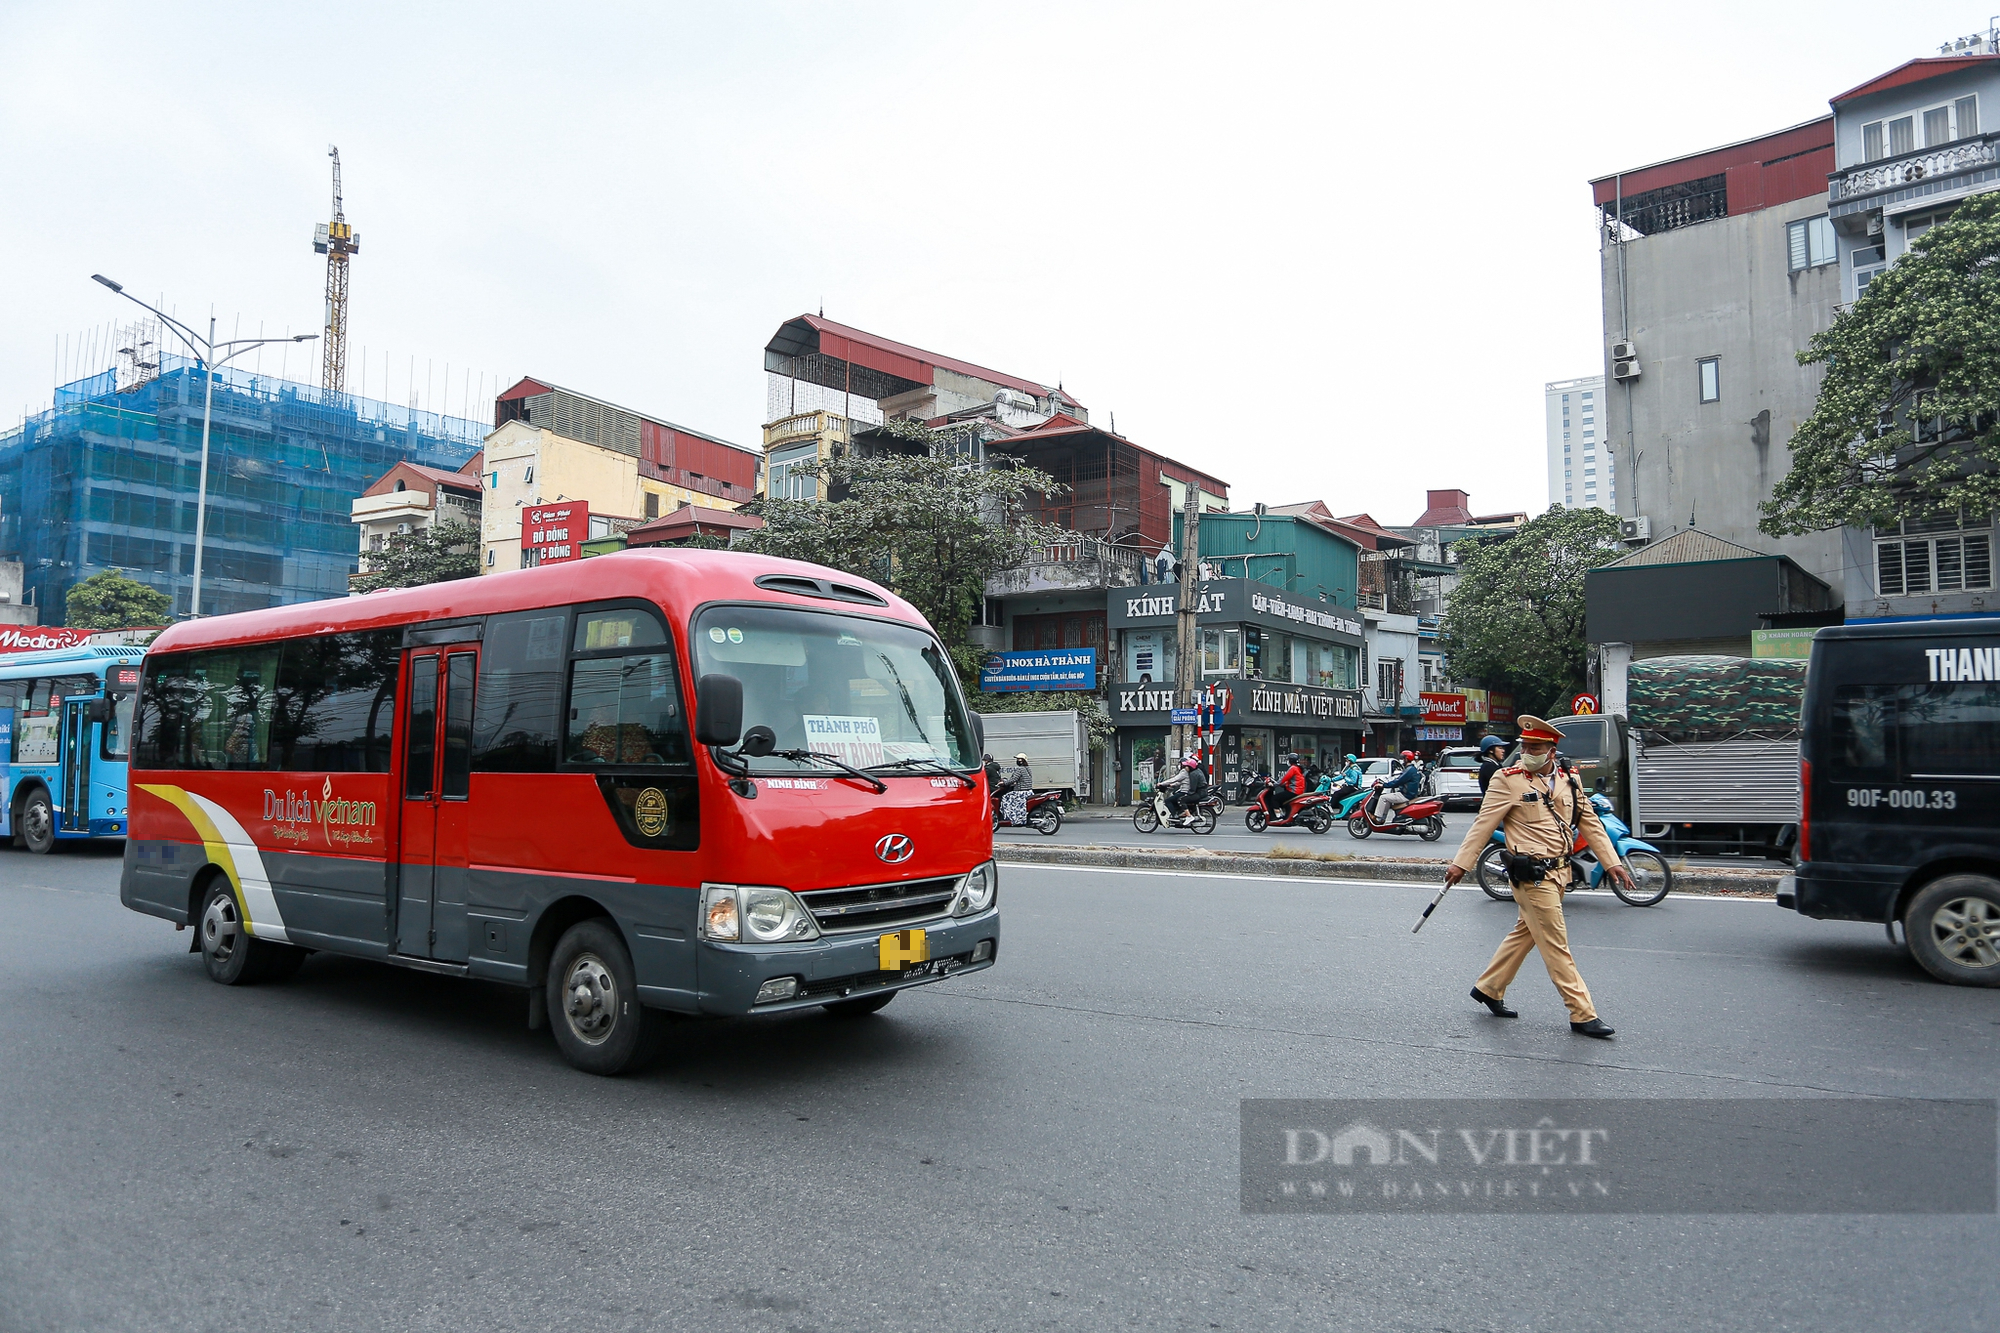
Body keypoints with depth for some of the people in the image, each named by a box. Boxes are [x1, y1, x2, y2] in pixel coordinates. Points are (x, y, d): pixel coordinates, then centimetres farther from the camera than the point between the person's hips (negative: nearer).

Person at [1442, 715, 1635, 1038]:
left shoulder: (1569, 780, 9)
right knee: (1556, 945, -3)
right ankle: (1582, 1015, 4)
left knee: (1524, 934, 16)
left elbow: (1590, 824, 15)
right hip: (1533, 875, -7)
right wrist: (1461, 864, -8)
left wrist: (1611, 863, 10)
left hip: (1558, 872, 7)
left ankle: (1488, 988, 30)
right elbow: (1483, 824, -8)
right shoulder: (1508, 780, -9)